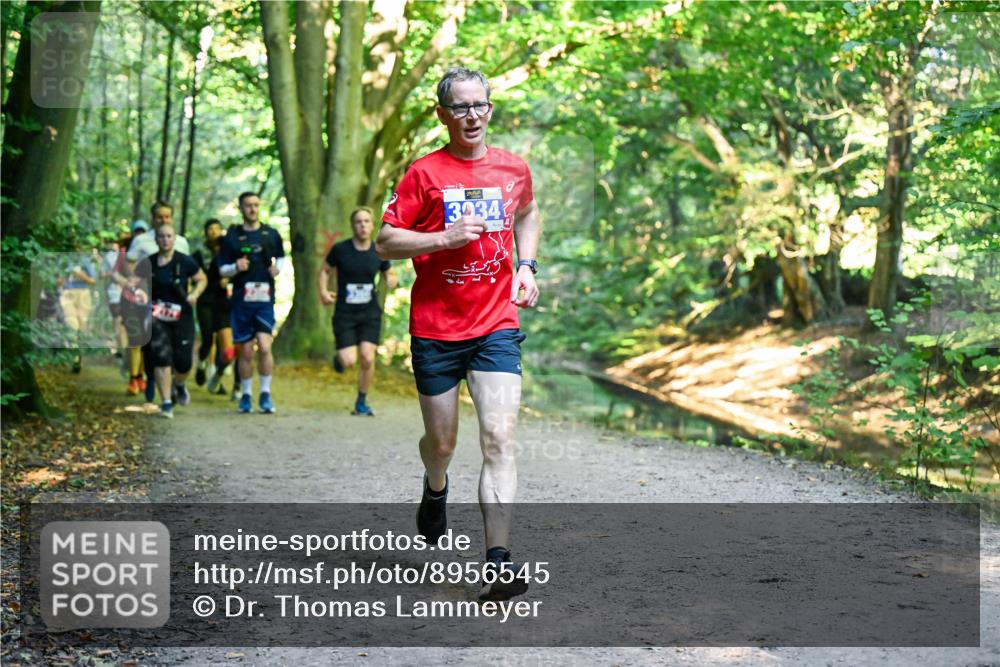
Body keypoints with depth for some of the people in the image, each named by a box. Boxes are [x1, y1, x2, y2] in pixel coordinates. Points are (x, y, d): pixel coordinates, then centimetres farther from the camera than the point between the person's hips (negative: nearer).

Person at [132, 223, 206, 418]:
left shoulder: (185, 262, -3)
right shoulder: (148, 263, 0)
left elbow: (202, 279, 8)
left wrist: (194, 294, -9)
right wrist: (139, 293, -13)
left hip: (182, 317, 0)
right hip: (158, 318, 0)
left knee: (183, 361, 0)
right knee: (162, 358, -9)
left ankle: (179, 384, 36)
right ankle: (166, 403, -2)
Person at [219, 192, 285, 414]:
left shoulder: (271, 234, 6)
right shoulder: (232, 237, 3)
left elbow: (281, 258, 20)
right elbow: (222, 269, 7)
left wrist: (277, 268, -2)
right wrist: (235, 267, -14)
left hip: (265, 298, 0)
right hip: (241, 300, 0)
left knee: (264, 346, -15)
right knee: (246, 352, 6)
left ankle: (266, 393, -1)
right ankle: (246, 395, 22)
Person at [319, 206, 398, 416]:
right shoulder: (340, 249, -6)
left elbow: (389, 275, 16)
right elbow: (325, 270, 8)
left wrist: (392, 281, -8)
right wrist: (323, 291, -8)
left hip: (370, 312, 2)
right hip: (345, 313, -2)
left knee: (368, 358, -8)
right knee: (349, 361, -11)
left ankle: (361, 402, 12)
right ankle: (339, 357, 28)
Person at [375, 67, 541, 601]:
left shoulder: (514, 168, 6)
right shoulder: (424, 173, -4)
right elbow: (384, 243, -5)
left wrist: (526, 267, 13)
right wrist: (446, 238, -18)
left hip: (497, 324, 1)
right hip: (435, 328, -1)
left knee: (499, 438, -13)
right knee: (441, 440, 11)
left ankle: (498, 562, -15)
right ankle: (435, 490, 48)